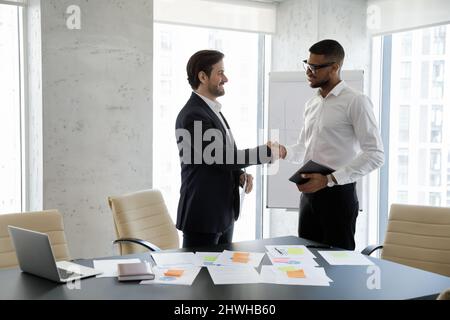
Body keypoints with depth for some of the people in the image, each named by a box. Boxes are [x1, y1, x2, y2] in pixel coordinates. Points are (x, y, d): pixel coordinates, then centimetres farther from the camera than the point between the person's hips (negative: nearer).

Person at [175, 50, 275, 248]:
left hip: (224, 213, 9)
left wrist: (240, 174, 0)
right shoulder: (193, 115, -17)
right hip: (203, 215, -9)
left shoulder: (212, 111, 14)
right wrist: (267, 152, -14)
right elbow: (221, 156, -21)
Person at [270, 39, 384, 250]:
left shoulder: (356, 102, -11)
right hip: (309, 193, 7)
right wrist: (284, 152, -1)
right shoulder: (311, 104, 13)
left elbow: (375, 154, -16)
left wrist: (329, 179, -22)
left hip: (338, 194, -7)